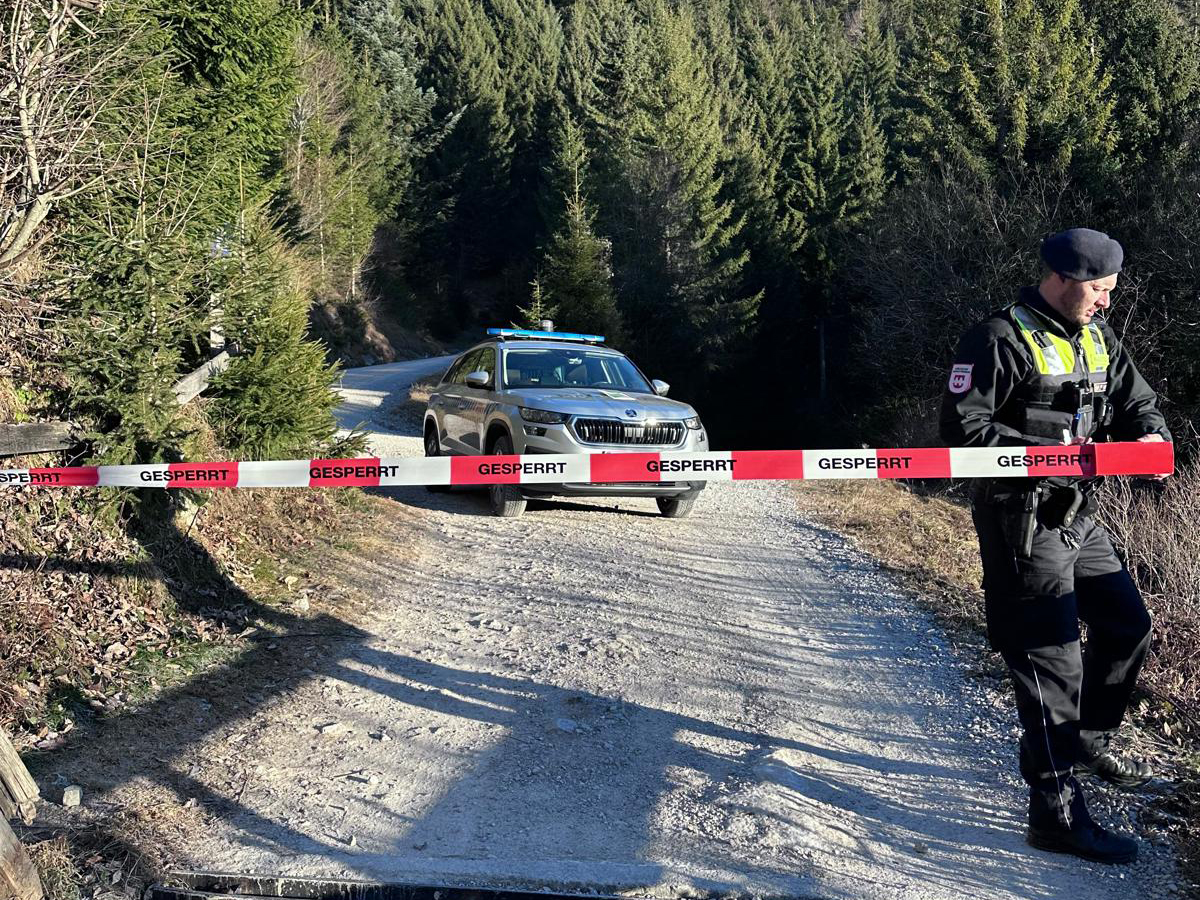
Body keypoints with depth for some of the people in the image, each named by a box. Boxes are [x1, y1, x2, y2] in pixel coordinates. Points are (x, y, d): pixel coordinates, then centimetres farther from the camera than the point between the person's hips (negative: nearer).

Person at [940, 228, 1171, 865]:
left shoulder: (1096, 336, 11)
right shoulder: (1001, 340, -15)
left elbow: (1135, 399, 18)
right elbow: (962, 427, -18)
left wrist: (1149, 434, -5)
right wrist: (1045, 451, -25)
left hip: (1079, 515, 9)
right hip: (1023, 521, -9)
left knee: (1128, 626, 17)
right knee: (1051, 658, -8)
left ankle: (1087, 741, 40)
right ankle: (1056, 811, 1)